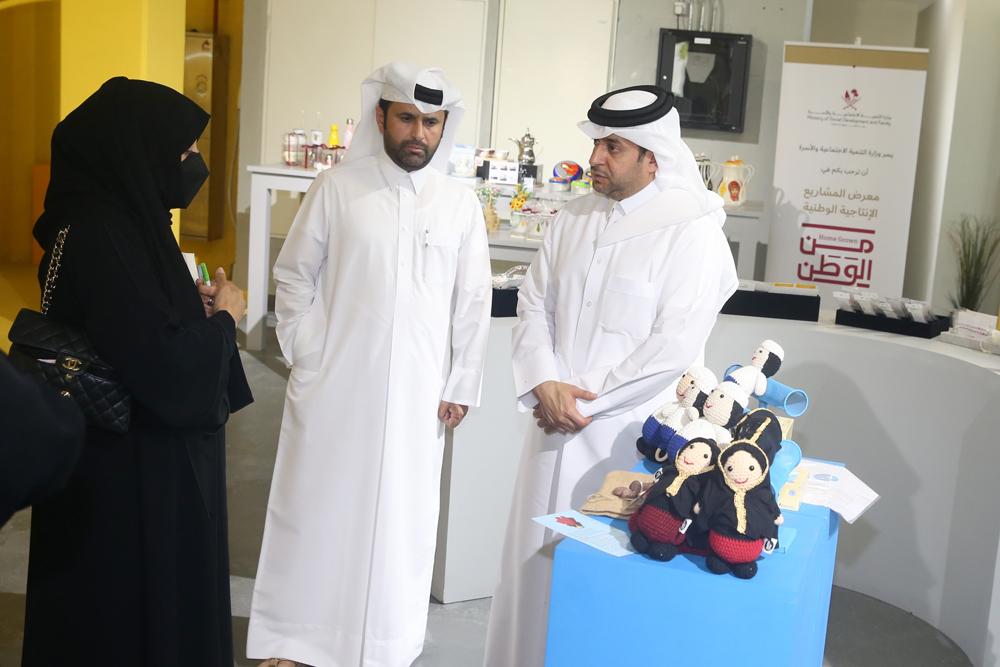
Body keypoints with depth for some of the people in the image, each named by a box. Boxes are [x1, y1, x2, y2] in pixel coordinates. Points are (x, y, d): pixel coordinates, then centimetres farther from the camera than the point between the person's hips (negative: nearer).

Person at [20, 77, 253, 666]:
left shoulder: (121, 218, 6)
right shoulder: (101, 236, -24)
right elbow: (162, 363, -29)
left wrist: (194, 306, 1)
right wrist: (223, 318, -12)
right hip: (128, 468, -10)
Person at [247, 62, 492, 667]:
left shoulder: (462, 204, 4)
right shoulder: (337, 189, 0)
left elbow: (473, 303, 7)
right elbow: (294, 277, 5)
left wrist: (461, 387, 4)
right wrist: (308, 357, -2)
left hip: (416, 397, 1)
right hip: (333, 390, -1)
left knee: (400, 518, 8)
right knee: (316, 510, 7)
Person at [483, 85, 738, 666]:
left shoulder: (694, 231, -9)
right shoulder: (575, 219, 10)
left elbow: (675, 343, -15)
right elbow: (535, 303, 10)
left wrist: (588, 398, -14)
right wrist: (544, 385, -7)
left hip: (629, 434, -5)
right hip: (556, 423, 6)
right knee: (536, 553, 12)